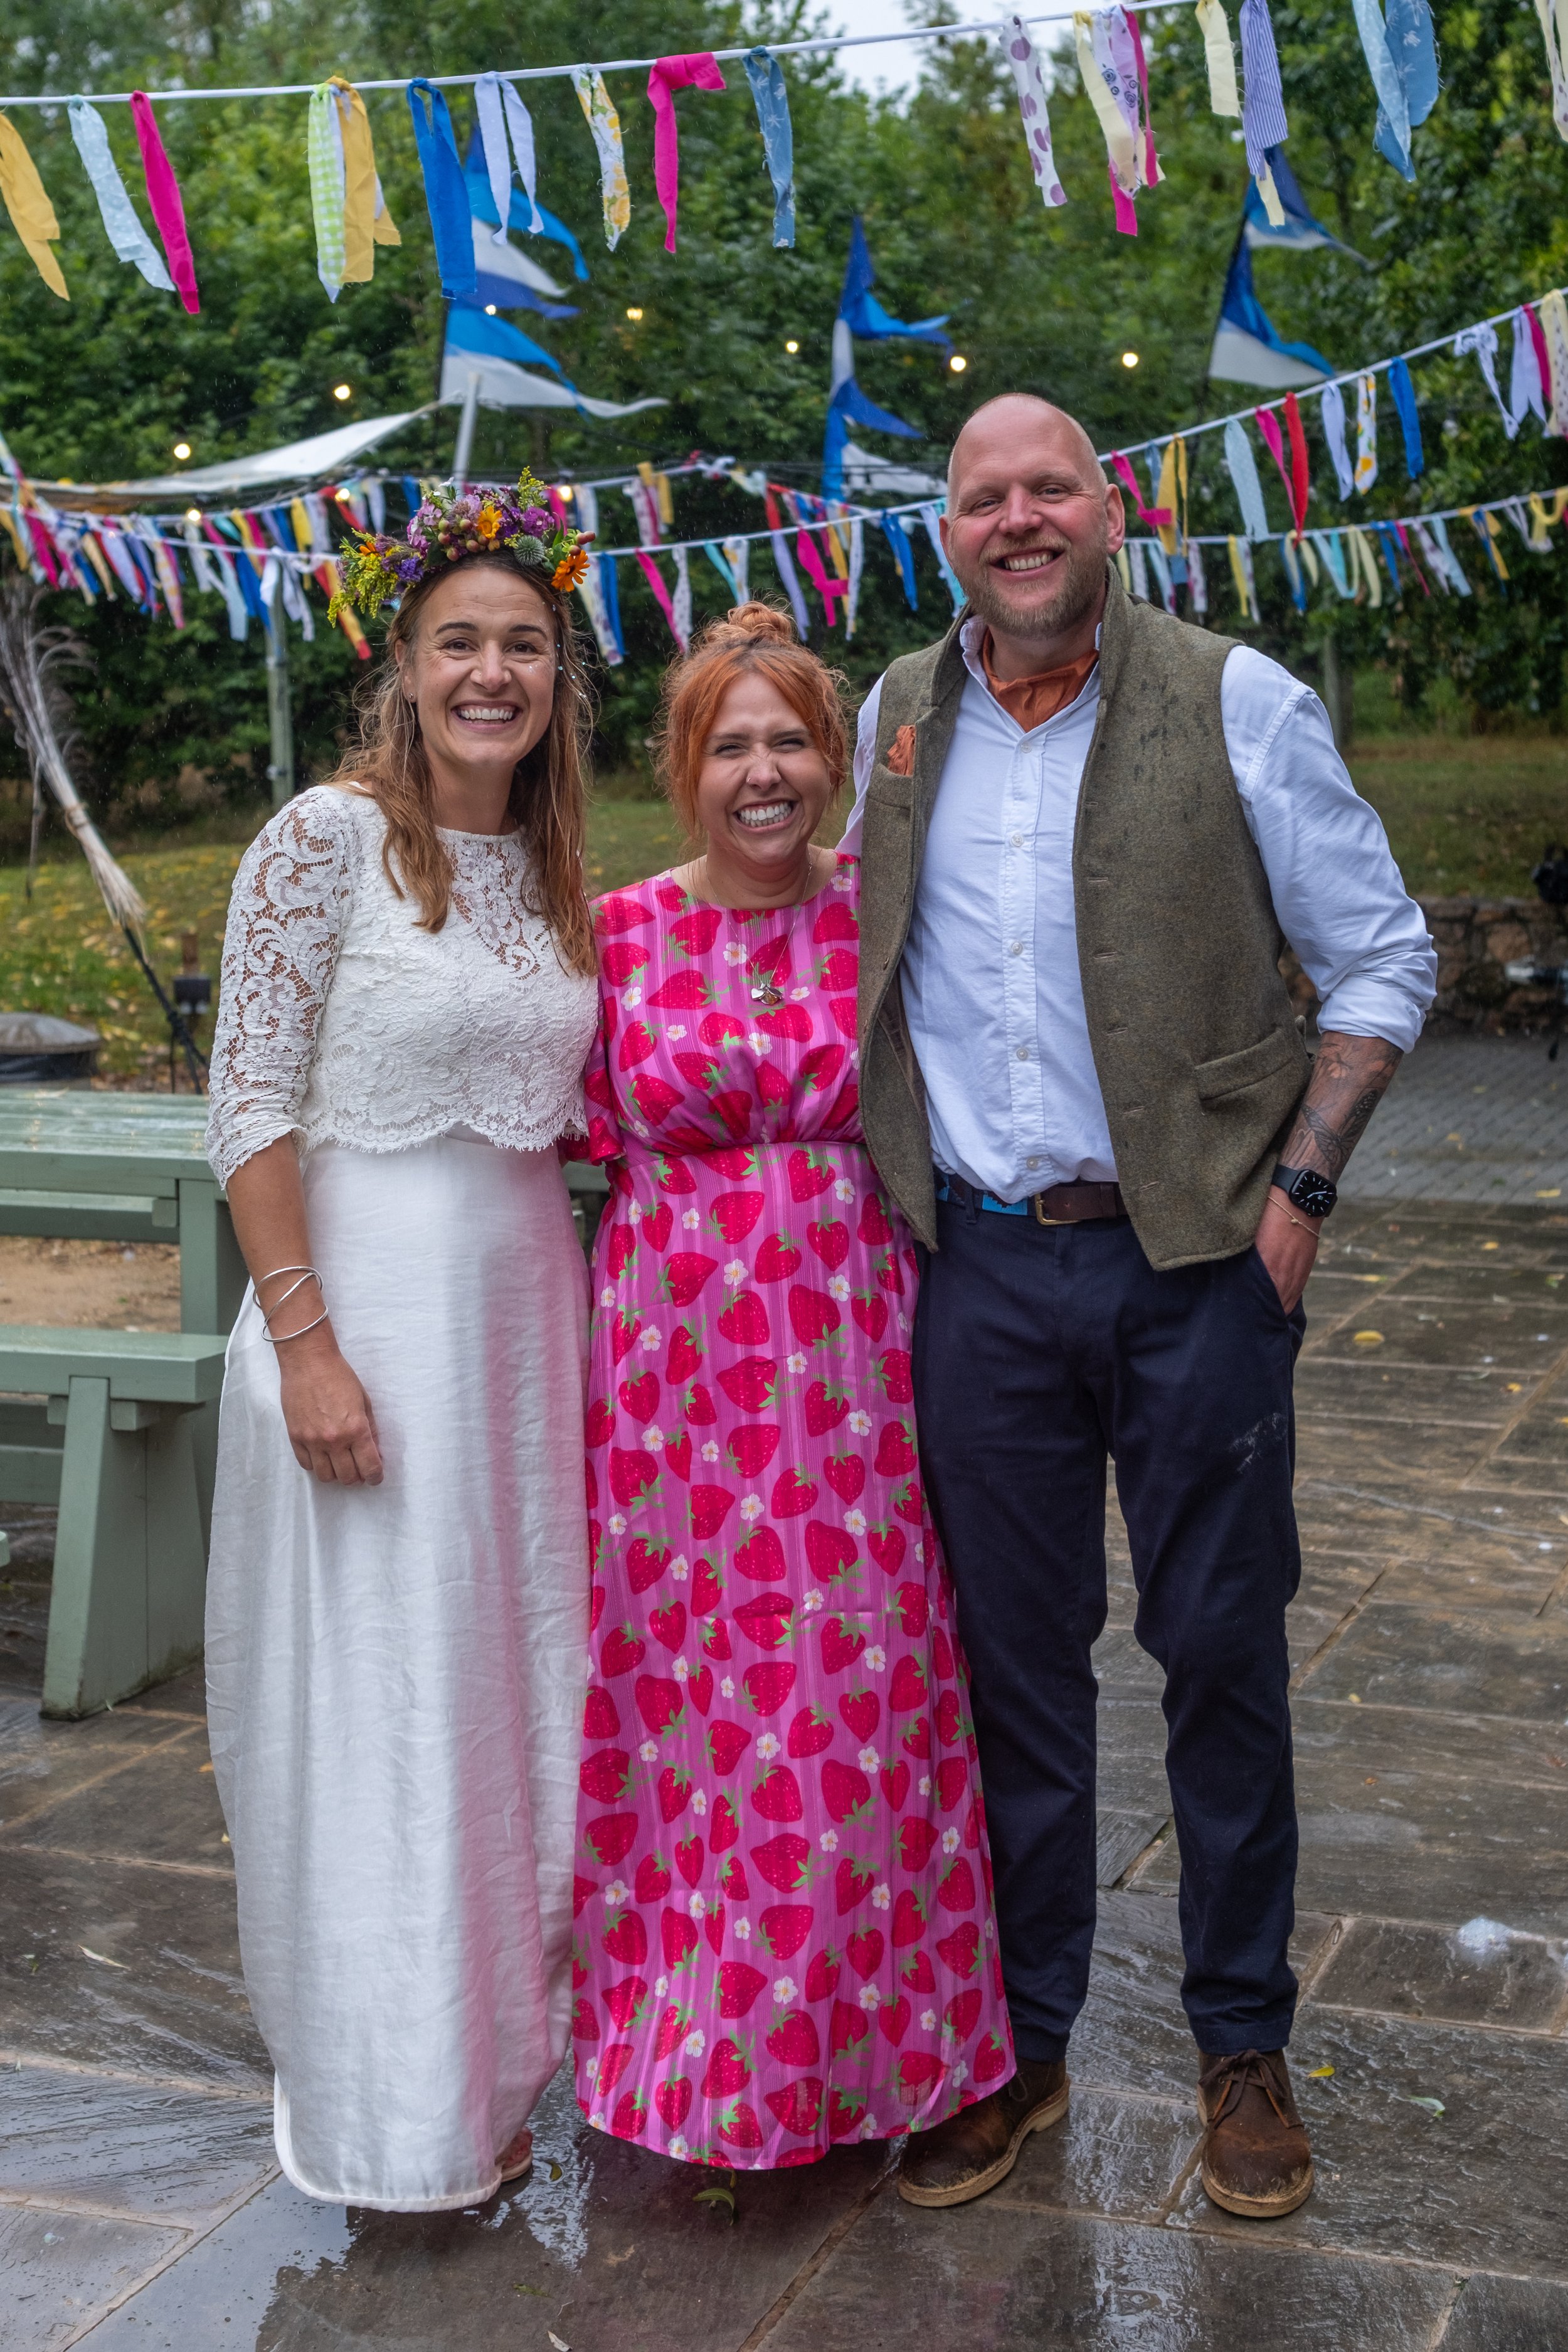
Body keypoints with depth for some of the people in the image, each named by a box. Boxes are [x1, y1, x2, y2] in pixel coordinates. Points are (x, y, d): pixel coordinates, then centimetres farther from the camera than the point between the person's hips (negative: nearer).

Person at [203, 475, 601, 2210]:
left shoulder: (556, 870, 9)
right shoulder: (330, 833, -10)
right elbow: (251, 1106, -12)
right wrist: (305, 1341, -18)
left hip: (529, 1304, 7)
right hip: (366, 1300, -6)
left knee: (512, 1682, 14)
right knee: (372, 1705, 4)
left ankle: (490, 2044, 32)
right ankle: (385, 2109, 21)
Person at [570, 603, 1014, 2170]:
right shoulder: (621, 933, 2)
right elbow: (592, 1141, 9)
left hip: (850, 1356, 0)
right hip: (672, 1356, 0)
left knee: (854, 1695, 6)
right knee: (683, 1685, 7)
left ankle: (860, 2035, 26)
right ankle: (698, 2037, 26)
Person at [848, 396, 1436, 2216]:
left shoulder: (1236, 705, -3)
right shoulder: (896, 720, 8)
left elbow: (1382, 961, 0)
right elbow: (860, 957, 19)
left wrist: (1296, 1190, -9)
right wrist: (876, 1188, 9)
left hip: (1193, 1255, -2)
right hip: (979, 1266, 3)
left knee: (1222, 1653, 6)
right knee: (1012, 1659, 10)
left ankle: (1243, 2043, 24)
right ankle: (1017, 2044, 25)